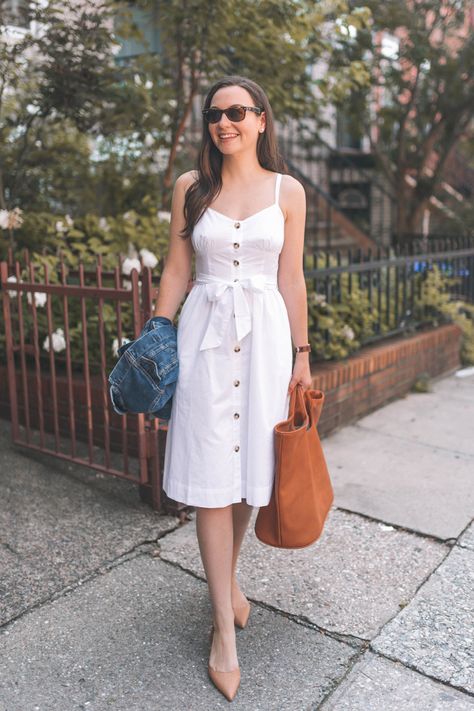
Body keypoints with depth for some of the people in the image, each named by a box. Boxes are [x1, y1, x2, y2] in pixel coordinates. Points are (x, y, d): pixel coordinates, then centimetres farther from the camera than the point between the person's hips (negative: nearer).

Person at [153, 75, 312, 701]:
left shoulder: (287, 191, 5)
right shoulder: (190, 187, 6)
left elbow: (291, 279, 6)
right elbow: (176, 270, 7)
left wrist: (301, 354, 4)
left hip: (265, 333, 1)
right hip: (205, 332, 0)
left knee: (250, 465, 8)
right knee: (211, 474, -2)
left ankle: (227, 577, 35)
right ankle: (225, 626, 10)